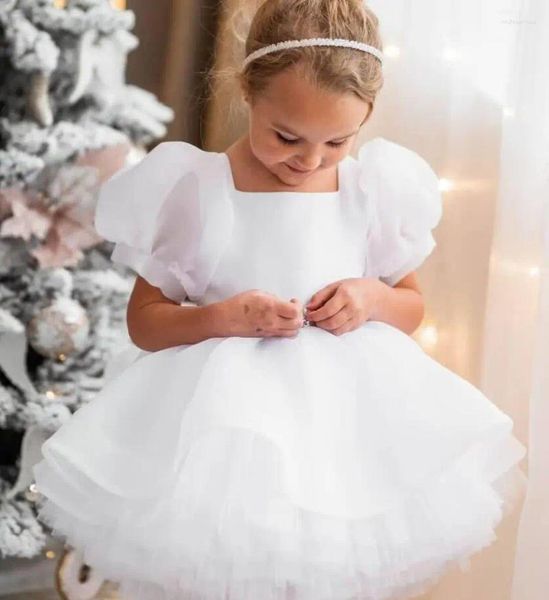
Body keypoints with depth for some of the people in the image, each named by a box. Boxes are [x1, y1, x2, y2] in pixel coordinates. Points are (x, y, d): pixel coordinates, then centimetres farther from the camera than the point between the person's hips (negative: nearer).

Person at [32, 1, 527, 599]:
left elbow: (412, 306, 14)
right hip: (224, 412, -2)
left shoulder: (376, 189, 0)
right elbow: (143, 319, 0)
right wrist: (221, 318, -17)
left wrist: (375, 298, -8)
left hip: (344, 405, 2)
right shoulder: (193, 189, -7)